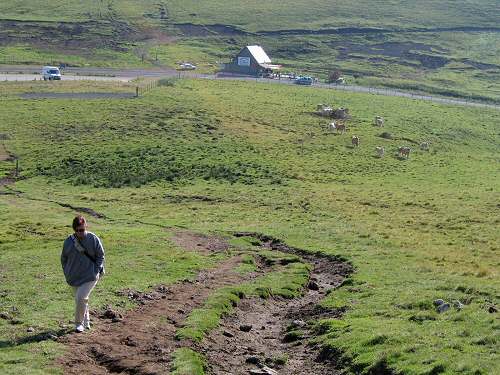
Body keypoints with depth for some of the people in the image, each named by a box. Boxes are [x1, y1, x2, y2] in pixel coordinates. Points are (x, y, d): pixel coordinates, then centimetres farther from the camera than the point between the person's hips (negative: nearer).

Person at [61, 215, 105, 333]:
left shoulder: (93, 239, -8)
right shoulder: (69, 241, -2)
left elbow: (100, 256, 1)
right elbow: (64, 259, 11)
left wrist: (97, 271, -6)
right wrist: (67, 274, 5)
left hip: (90, 276, -4)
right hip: (74, 277, 4)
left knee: (81, 298, -16)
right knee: (81, 300, 12)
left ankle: (79, 323, 0)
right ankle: (86, 321, 32)